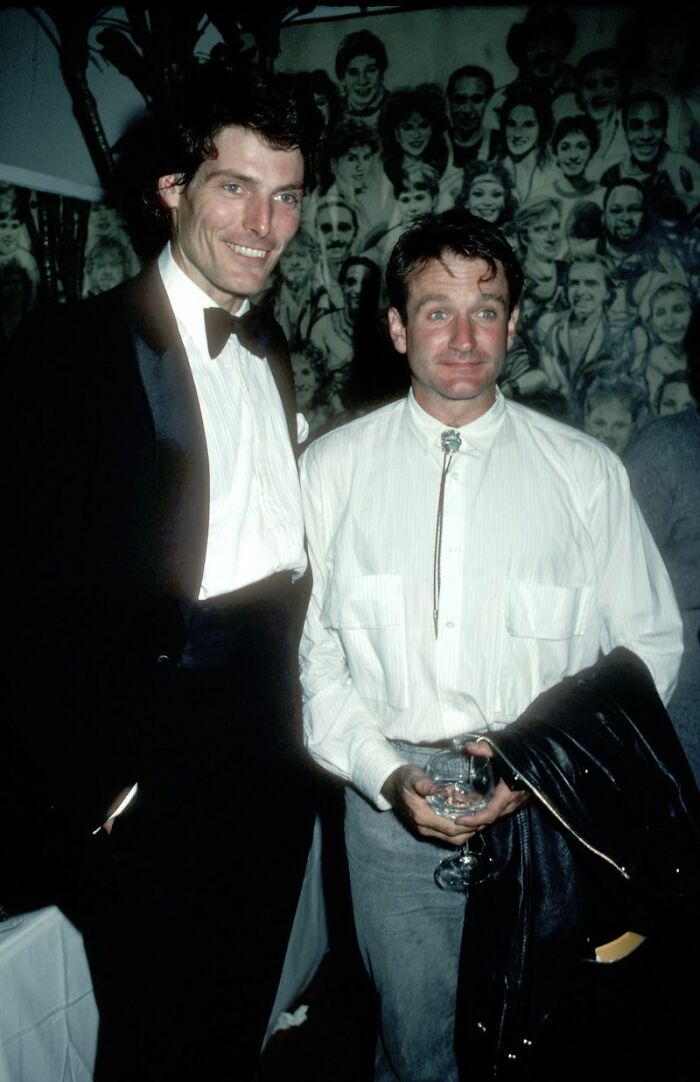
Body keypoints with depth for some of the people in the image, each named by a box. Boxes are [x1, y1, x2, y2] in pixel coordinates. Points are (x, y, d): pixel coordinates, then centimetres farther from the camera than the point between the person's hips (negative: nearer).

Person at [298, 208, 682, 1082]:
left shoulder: (587, 472, -2)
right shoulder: (330, 468, -1)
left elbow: (649, 643, 1)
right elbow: (309, 648, 0)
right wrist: (387, 775, -12)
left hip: (546, 810, 0)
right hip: (391, 804, 0)